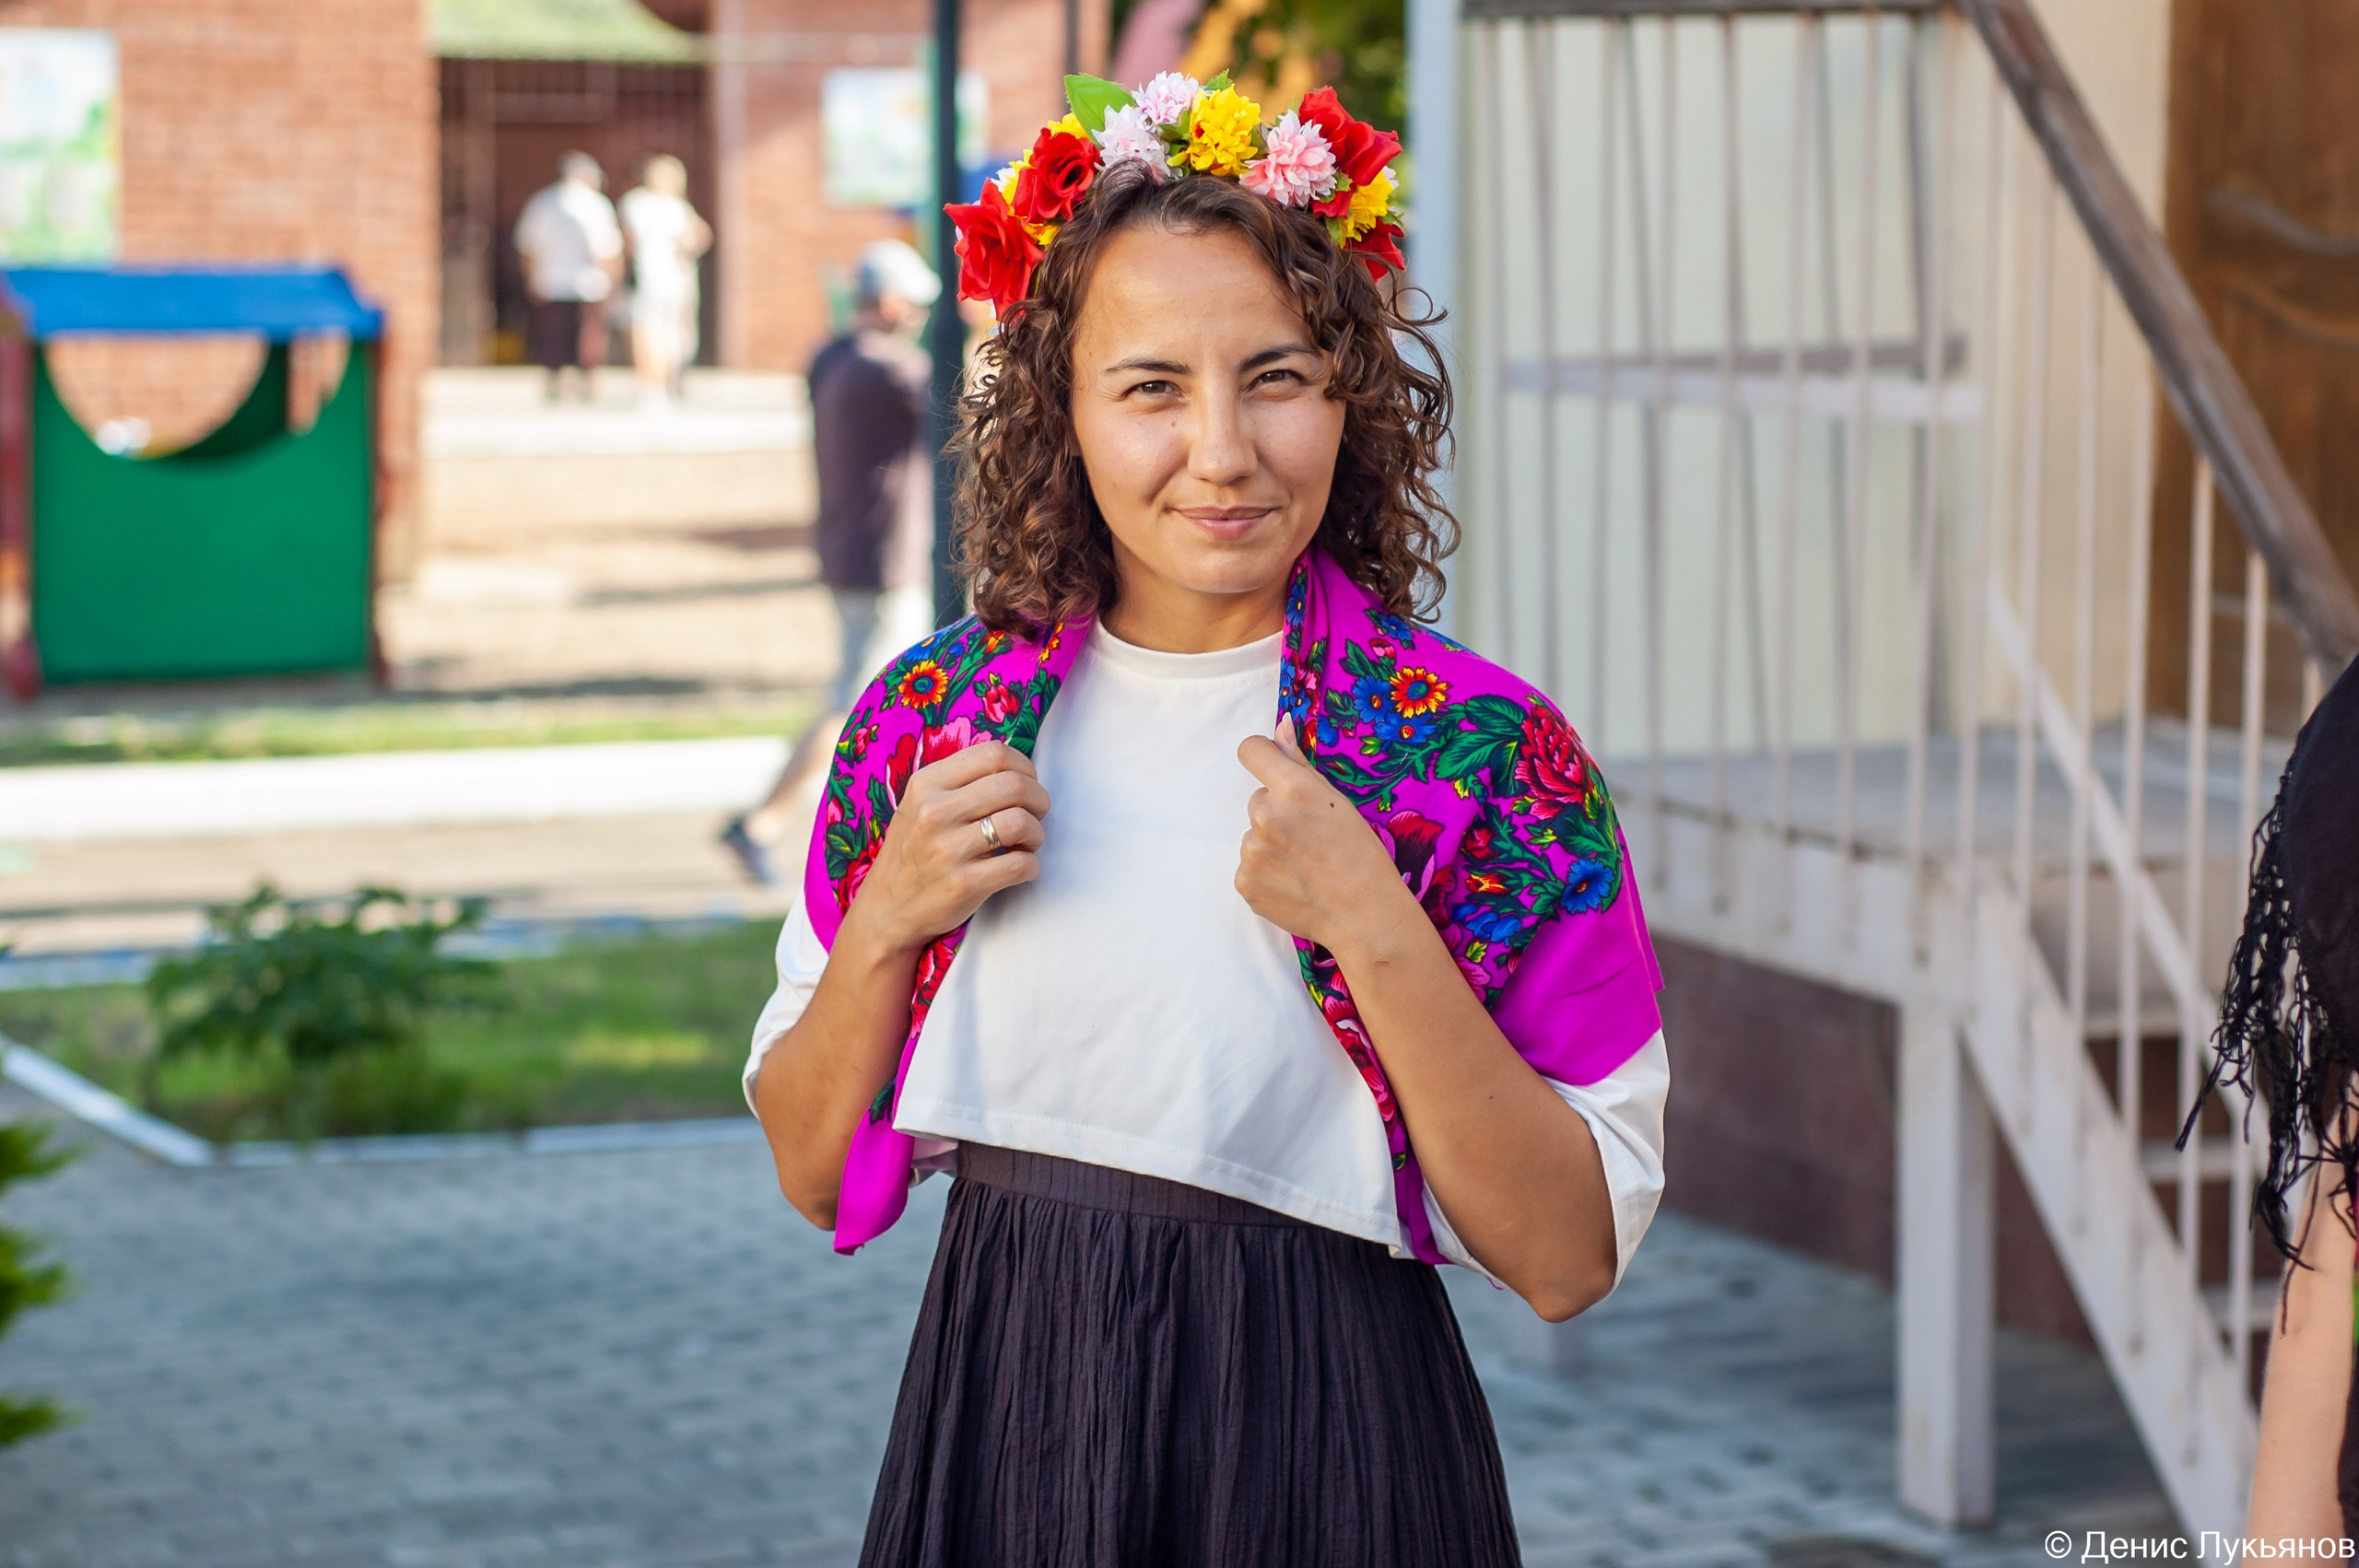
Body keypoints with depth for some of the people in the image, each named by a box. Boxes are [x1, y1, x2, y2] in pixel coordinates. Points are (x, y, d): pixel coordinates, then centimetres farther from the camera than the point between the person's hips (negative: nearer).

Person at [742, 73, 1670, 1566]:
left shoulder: (1480, 747, -11)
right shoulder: (931, 715, -1)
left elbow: (1571, 1258, -13)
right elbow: (815, 1173, 5)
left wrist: (1373, 929, -23)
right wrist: (890, 923, -12)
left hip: (1323, 1447, -3)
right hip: (1000, 1435, 3)